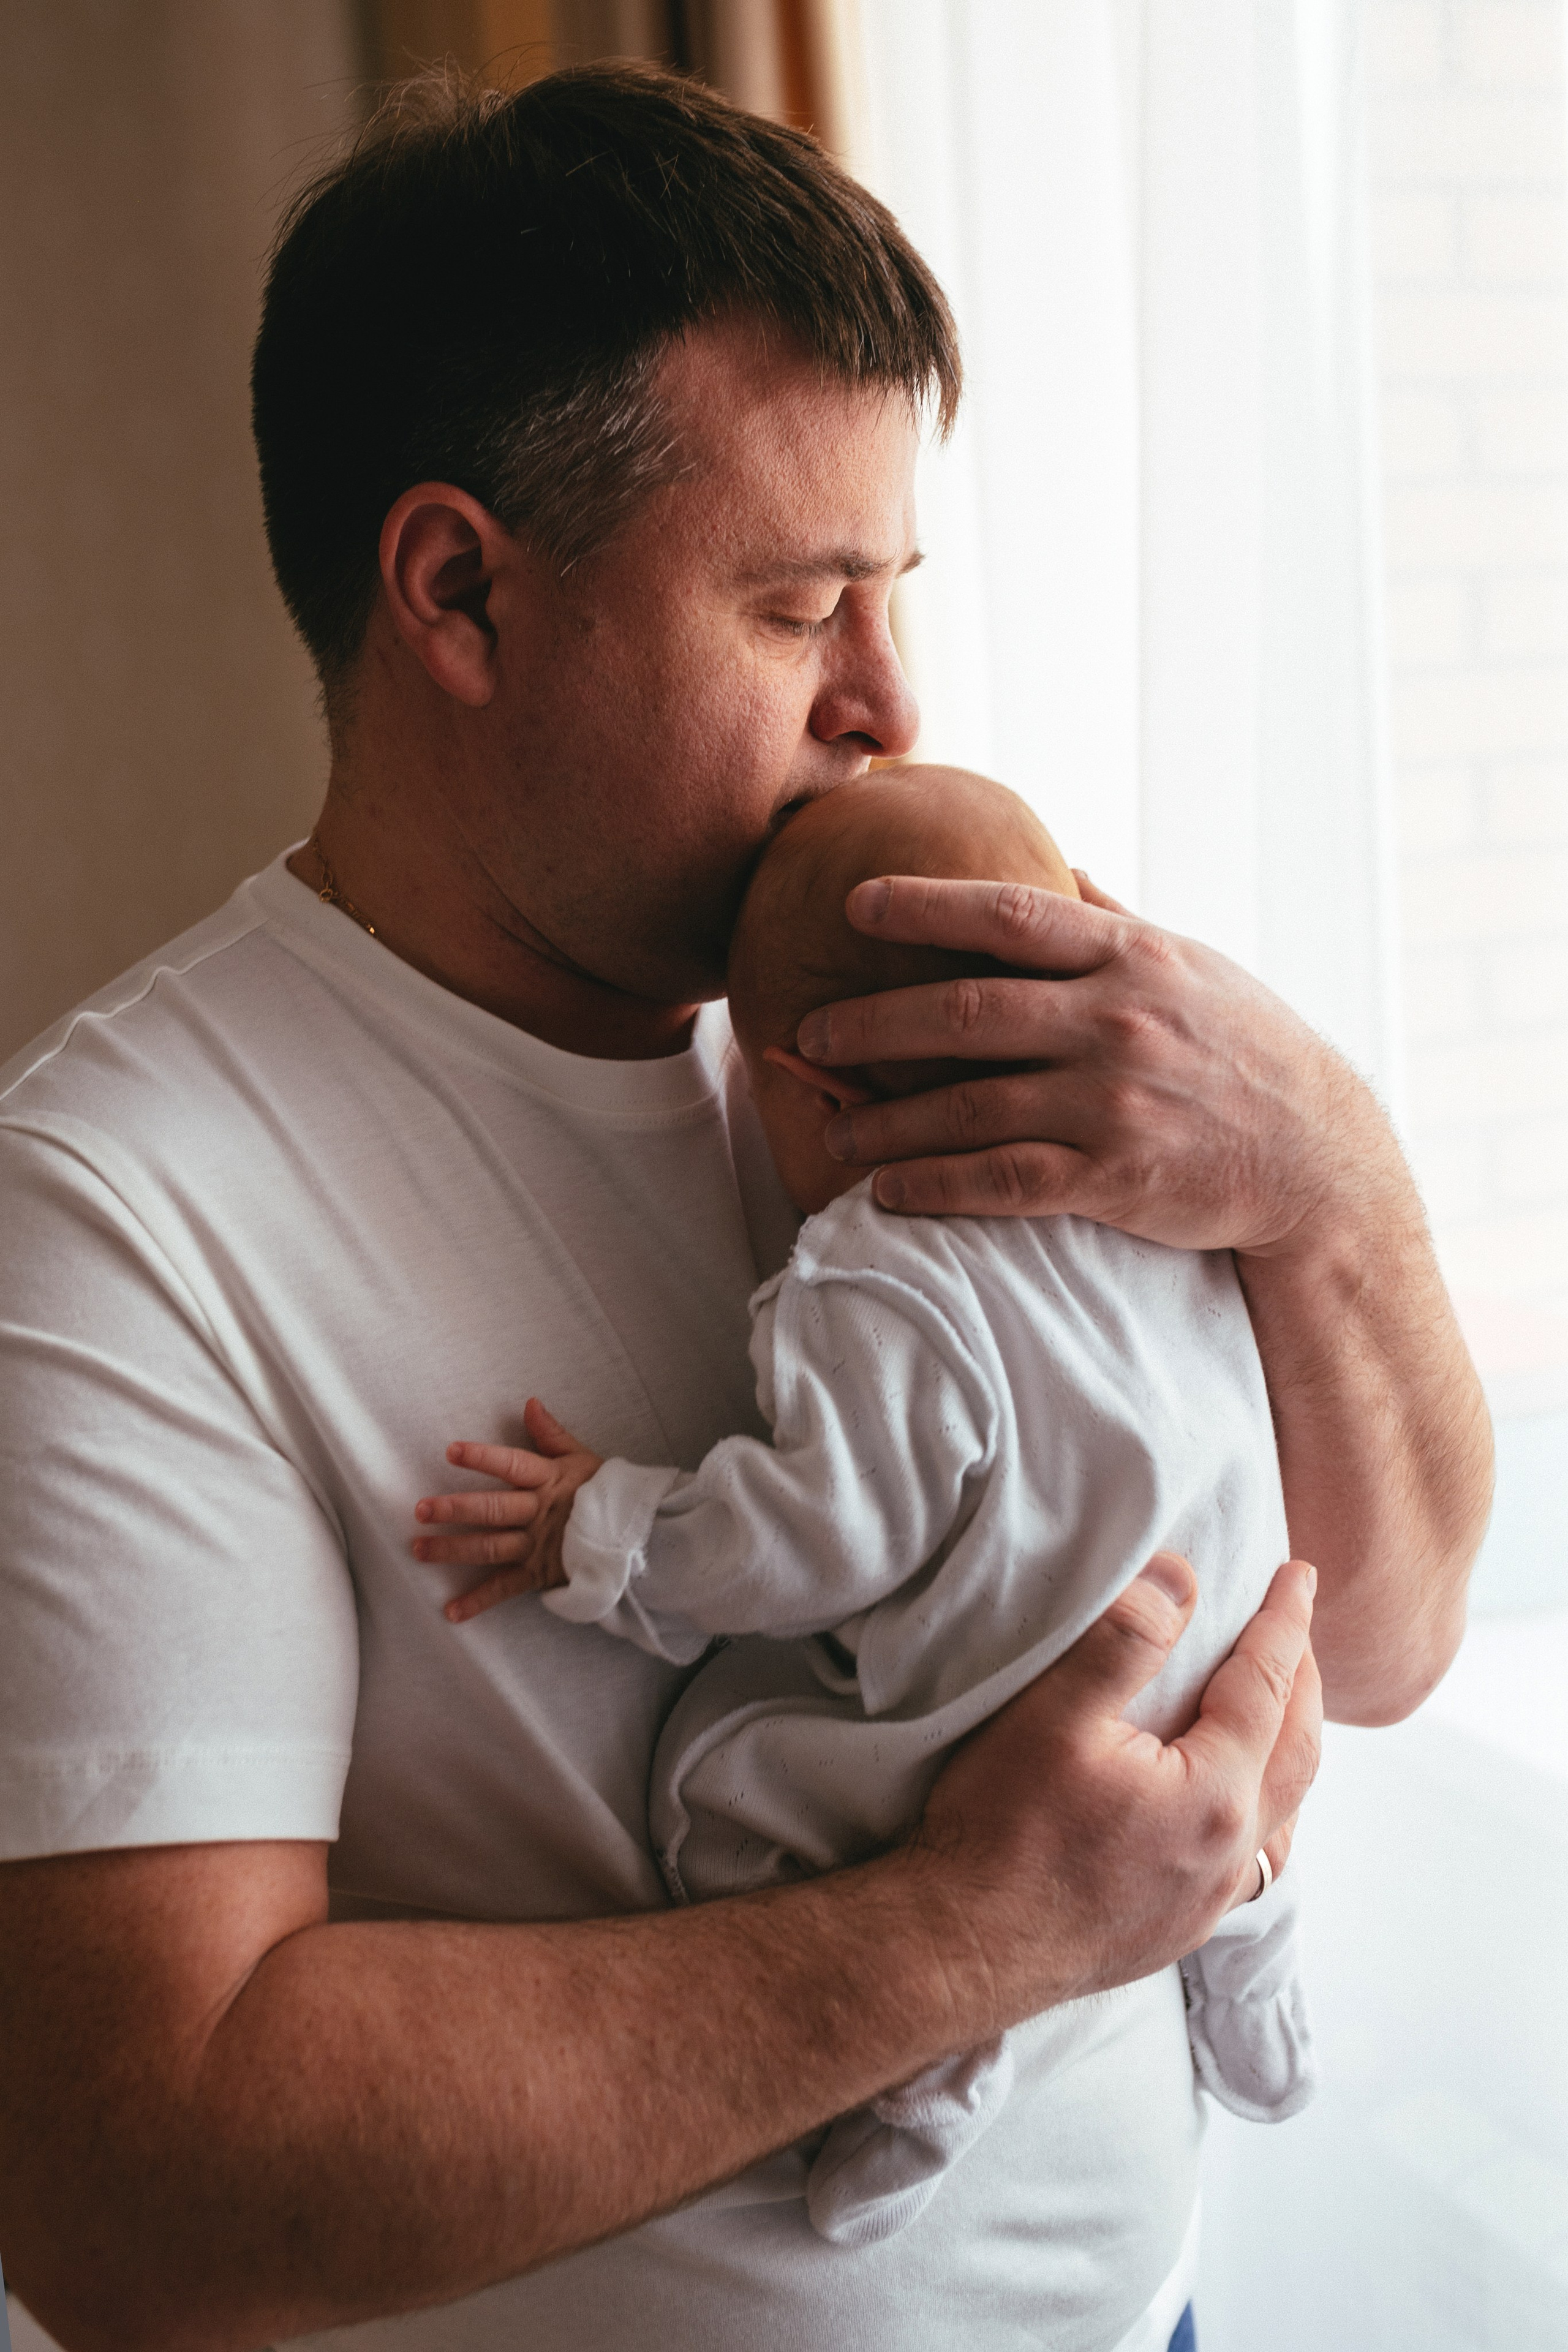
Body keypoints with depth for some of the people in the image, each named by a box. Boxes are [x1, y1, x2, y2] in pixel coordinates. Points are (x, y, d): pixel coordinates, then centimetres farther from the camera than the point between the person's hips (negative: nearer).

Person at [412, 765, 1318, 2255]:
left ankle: (921, 2043, -2)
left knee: (722, 1779, 0)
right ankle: (1242, 1969, 43)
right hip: (1223, 1710, 8)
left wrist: (605, 1534, -13)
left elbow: (841, 1533, -23)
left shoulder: (880, 1290, -24)